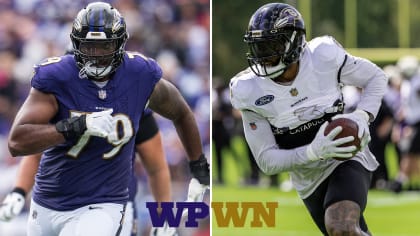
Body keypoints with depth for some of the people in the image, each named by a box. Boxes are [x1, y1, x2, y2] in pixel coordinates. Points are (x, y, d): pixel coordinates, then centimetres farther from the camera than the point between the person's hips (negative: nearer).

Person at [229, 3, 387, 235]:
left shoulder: (324, 56, -18)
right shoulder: (250, 92, -15)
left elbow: (375, 77, 2)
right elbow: (267, 160, -13)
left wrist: (362, 115, -18)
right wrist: (313, 152, -30)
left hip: (347, 160, -3)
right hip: (309, 181, 3)